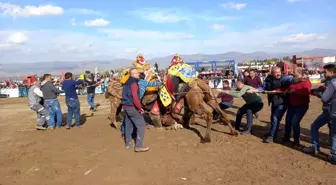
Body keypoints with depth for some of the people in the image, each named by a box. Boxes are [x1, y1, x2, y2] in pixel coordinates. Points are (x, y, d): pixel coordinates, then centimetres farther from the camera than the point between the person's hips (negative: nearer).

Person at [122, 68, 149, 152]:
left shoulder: (127, 83, 13)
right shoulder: (134, 83, -17)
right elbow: (135, 97, -25)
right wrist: (140, 108, -15)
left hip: (125, 106, 9)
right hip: (132, 107, -9)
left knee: (128, 125, 18)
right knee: (141, 125, -5)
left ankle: (128, 143, 29)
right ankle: (139, 146, -7)